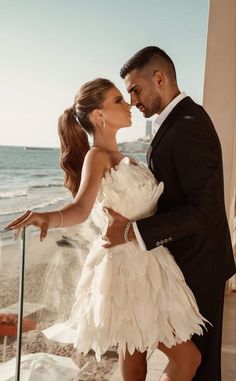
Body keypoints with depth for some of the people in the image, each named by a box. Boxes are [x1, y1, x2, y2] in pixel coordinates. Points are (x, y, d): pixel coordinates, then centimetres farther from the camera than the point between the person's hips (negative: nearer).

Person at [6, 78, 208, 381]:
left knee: (134, 351, 18)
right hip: (129, 263, -9)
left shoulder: (119, 158, 14)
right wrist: (50, 217, -49)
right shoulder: (96, 156, -12)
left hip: (142, 261, 9)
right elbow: (81, 208, -30)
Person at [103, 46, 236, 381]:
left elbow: (205, 209, -28)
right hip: (188, 257, 9)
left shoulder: (190, 125, -23)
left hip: (197, 264, -9)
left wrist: (134, 230, -29)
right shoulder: (177, 121, 8)